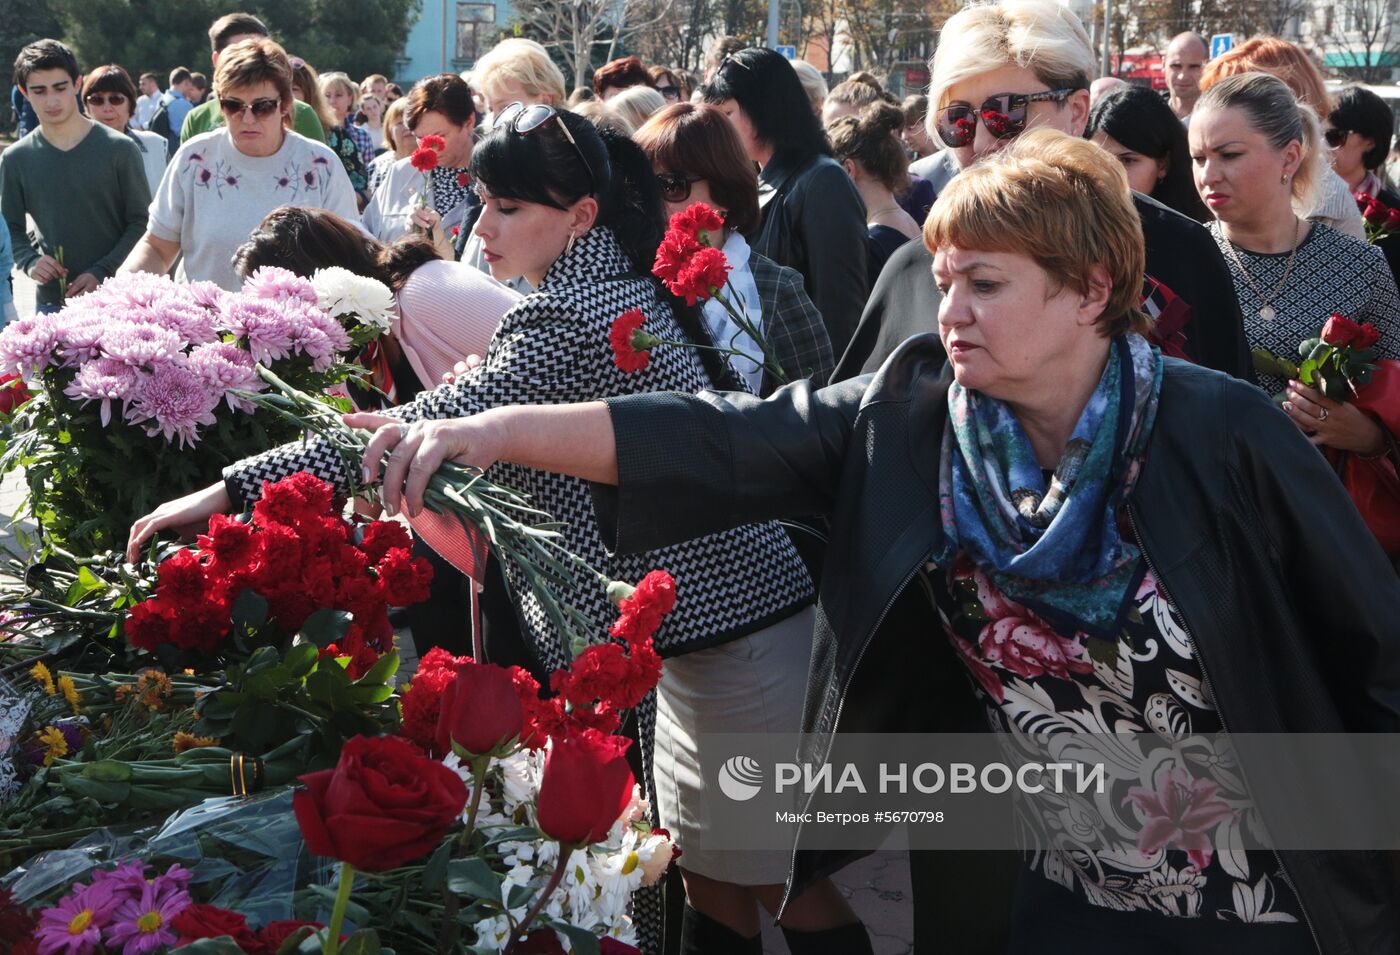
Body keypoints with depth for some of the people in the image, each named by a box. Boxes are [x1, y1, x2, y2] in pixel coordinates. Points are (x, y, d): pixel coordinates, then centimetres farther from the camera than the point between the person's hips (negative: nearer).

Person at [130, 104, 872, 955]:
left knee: (783, 880, 3)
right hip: (712, 611, 10)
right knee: (709, 872, 16)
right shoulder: (616, 282, 10)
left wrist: (235, 489, -29)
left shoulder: (571, 324, -20)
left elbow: (437, 428, -28)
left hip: (738, 624, -10)